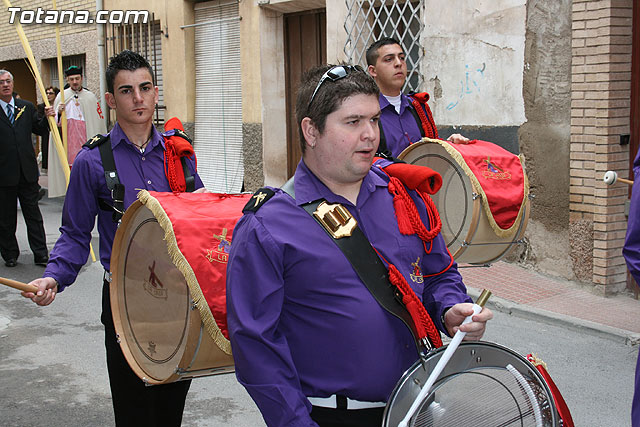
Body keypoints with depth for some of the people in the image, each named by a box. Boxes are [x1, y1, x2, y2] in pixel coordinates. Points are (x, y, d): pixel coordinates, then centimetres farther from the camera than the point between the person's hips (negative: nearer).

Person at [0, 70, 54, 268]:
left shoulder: (26, 107, 8)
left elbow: (39, 129, 15)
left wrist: (47, 118, -3)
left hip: (27, 171, 3)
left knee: (33, 215, 8)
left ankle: (41, 255, 13)